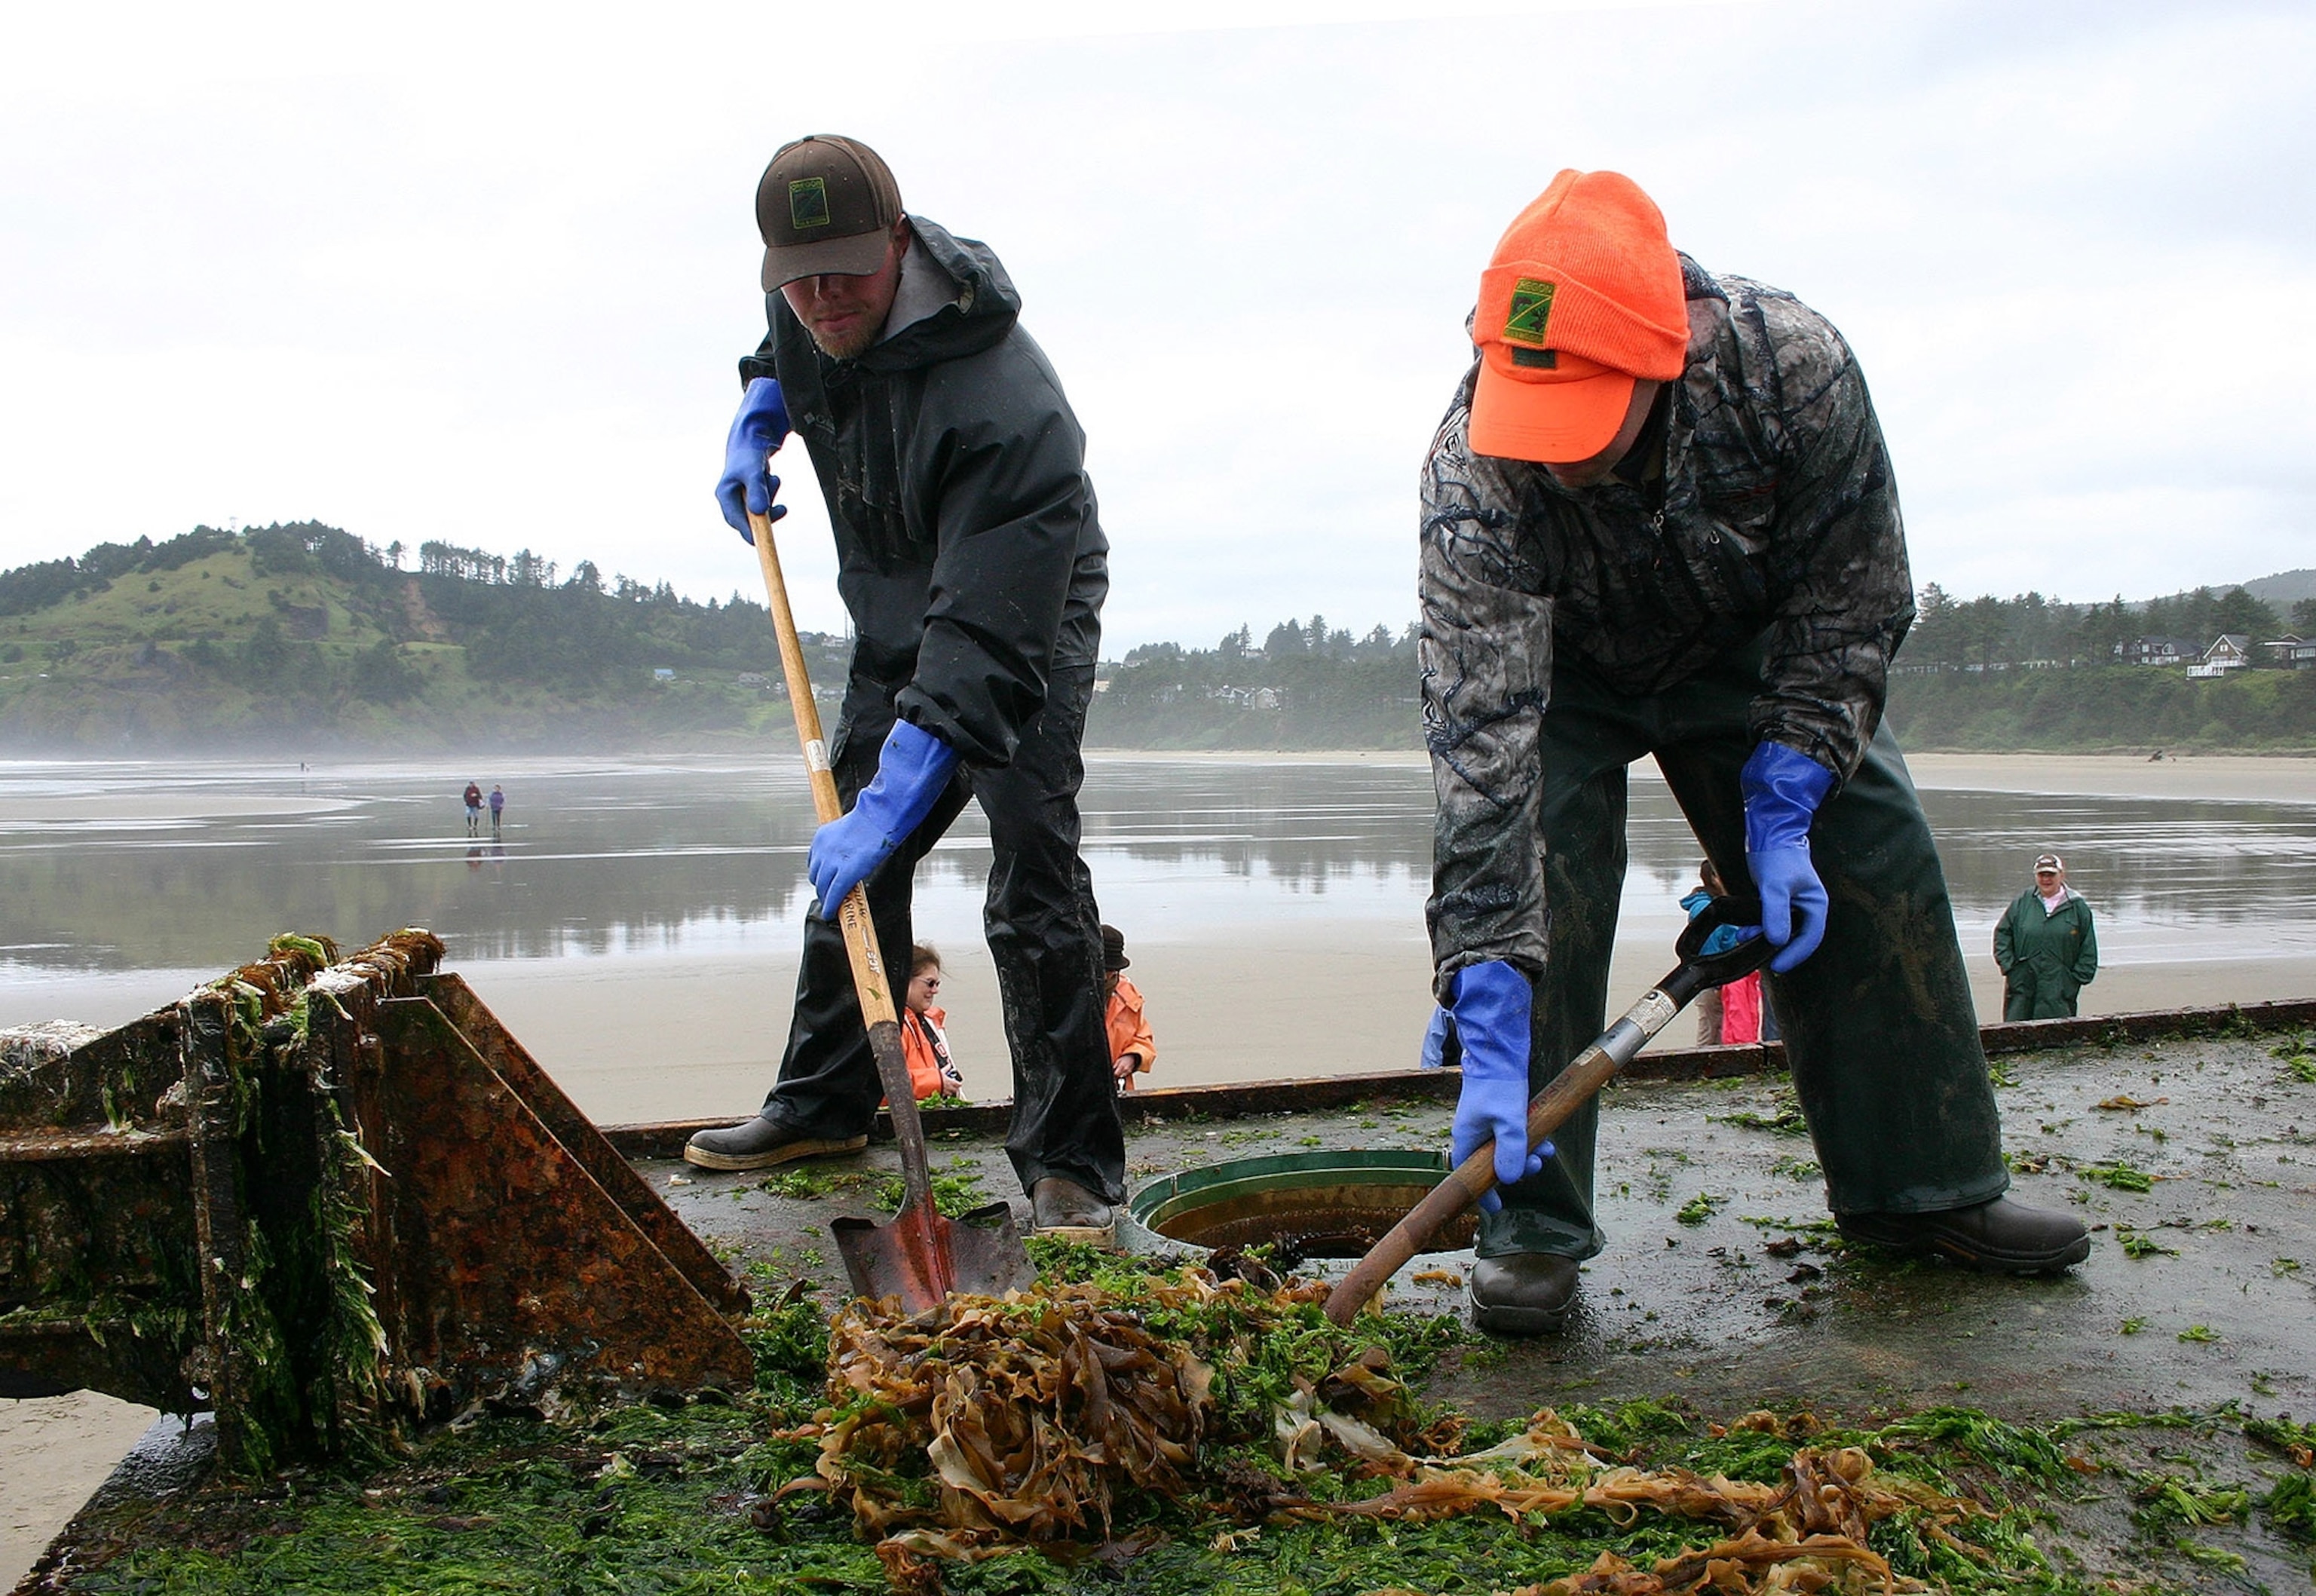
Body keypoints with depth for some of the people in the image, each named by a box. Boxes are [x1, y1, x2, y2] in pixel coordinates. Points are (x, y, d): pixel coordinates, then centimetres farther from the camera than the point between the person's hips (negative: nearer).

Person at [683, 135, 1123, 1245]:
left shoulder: (1001, 400, -38)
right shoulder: (806, 312, -13)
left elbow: (984, 642, -44)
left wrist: (891, 800, -49)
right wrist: (755, 419, -1)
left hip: (1026, 622, -8)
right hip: (893, 621, 8)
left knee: (1032, 884, -18)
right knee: (850, 866, 13)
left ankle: (1069, 1163, -9)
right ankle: (824, 1103, 29)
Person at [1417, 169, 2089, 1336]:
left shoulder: (1792, 365, -34)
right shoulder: (1473, 475, -39)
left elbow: (1853, 598, -19)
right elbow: (1481, 734, -44)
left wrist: (1783, 811, -26)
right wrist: (1491, 1022, -50)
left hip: (1749, 652, 3)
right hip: (1556, 670, -2)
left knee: (1871, 861, -1)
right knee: (1529, 870, -23)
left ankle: (1924, 1184, 15)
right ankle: (1531, 1225, -12)